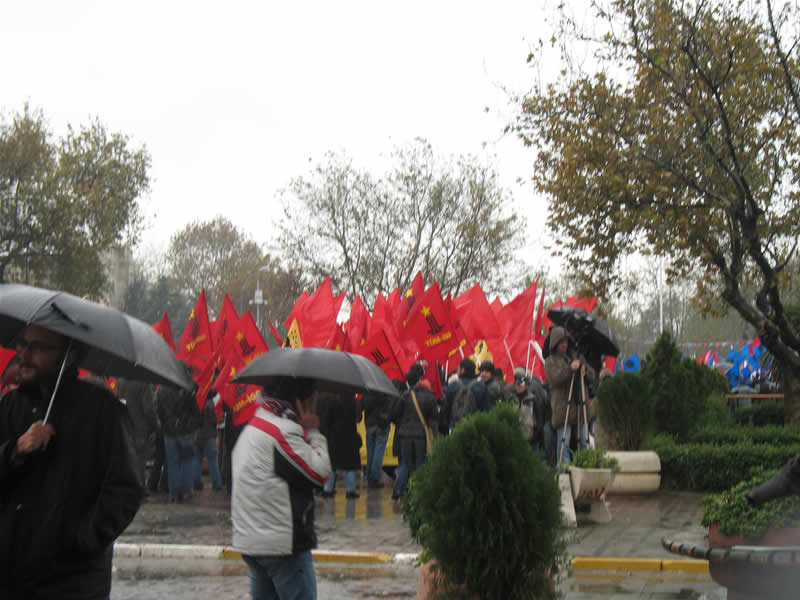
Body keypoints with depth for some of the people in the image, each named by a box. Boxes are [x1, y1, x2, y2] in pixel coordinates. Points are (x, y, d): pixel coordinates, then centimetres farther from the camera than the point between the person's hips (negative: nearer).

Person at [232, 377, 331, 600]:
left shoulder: (253, 426, 16)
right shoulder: (282, 431, -16)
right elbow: (320, 472, -16)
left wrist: (307, 432, 7)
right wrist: (313, 432, -4)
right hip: (282, 543, -10)